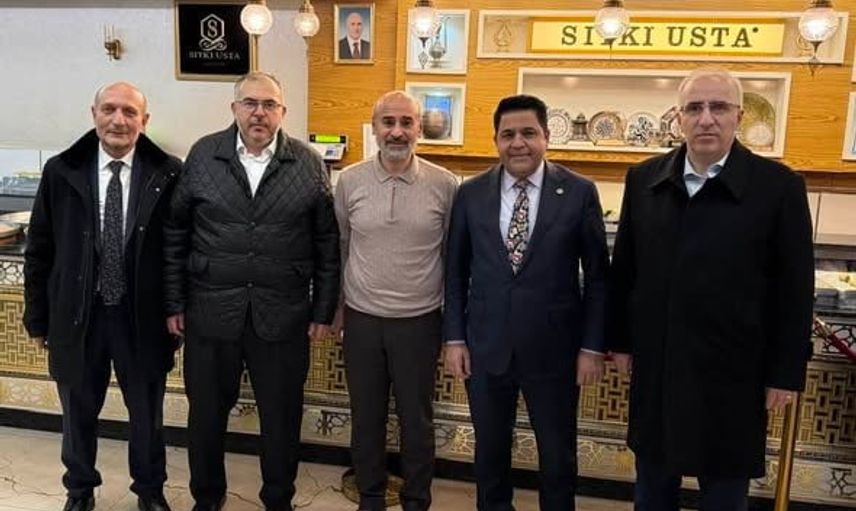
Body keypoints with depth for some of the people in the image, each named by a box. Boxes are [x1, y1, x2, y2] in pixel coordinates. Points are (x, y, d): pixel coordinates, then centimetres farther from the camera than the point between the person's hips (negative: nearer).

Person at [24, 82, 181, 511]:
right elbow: (38, 250, 2)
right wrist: (38, 317, 3)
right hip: (77, 314, 2)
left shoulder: (168, 174, -8)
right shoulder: (61, 171, -4)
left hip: (142, 316, -1)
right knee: (78, 411, 20)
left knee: (147, 411, 16)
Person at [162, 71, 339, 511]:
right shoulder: (202, 155, 1)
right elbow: (175, 234, 4)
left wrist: (323, 311, 0)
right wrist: (174, 303, 3)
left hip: (283, 316, -1)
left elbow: (327, 243, 1)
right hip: (210, 312, 1)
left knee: (282, 417, 11)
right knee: (206, 413, 16)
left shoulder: (309, 164, -1)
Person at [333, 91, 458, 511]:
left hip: (420, 321, -1)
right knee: (366, 416, 15)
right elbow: (337, 247, 7)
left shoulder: (444, 185, -6)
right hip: (362, 319, 2)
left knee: (417, 418, 12)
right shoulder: (349, 181, -2)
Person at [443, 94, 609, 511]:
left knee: (558, 457, 14)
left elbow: (597, 276, -1)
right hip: (485, 348, 2)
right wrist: (454, 338, 1)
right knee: (489, 452, 17)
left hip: (553, 349, -1)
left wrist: (592, 347, -4)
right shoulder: (470, 193, 1)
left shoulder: (579, 192, -5)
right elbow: (456, 272, 5)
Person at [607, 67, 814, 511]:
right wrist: (620, 339, 8)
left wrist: (785, 372, -4)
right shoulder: (644, 180, 2)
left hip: (731, 372, -2)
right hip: (654, 366, 3)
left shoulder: (778, 186, -7)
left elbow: (794, 289, -5)